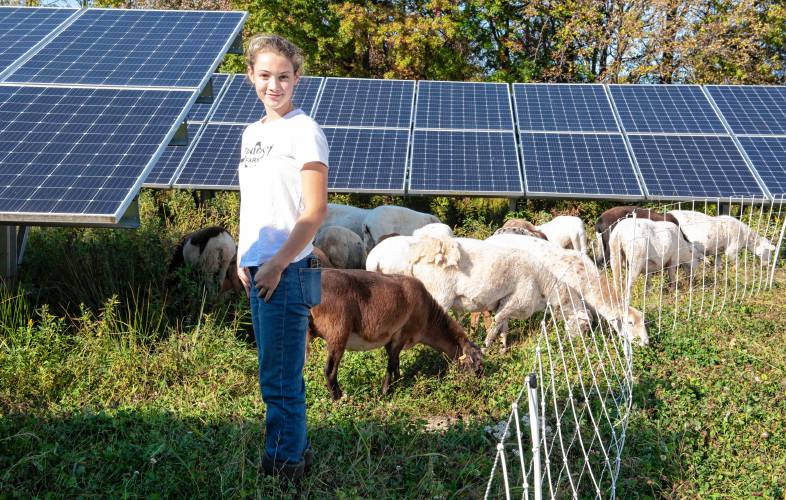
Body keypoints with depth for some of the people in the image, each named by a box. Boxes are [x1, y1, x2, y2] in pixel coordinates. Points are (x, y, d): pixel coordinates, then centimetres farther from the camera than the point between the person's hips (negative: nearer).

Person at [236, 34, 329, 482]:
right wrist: (245, 259, 13)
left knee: (279, 379, -3)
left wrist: (277, 264, -16)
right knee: (281, 374, 16)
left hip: (287, 271, -8)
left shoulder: (304, 132, -9)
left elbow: (315, 211, -14)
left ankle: (283, 466, 8)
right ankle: (296, 454, 29)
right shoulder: (252, 134, 15)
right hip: (258, 269, 8)